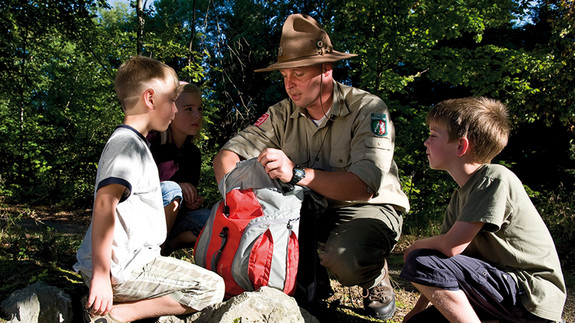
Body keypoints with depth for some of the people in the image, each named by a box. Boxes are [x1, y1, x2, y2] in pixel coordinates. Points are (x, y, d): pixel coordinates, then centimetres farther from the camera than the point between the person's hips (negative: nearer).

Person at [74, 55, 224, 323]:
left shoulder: (131, 142, 19)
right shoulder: (128, 143, -14)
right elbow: (104, 204, -27)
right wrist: (101, 276, -28)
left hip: (132, 259, 10)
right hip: (120, 270, -10)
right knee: (211, 288, -11)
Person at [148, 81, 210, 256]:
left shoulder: (193, 153, 7)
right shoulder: (150, 142, -12)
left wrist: (195, 200, -11)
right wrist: (176, 188, -25)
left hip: (168, 221, 5)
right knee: (171, 189, -33)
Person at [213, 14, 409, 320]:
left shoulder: (369, 109, -19)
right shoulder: (283, 114, -6)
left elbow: (365, 187, -30)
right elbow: (227, 155, -7)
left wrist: (297, 173, -43)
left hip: (369, 208, -4)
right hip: (310, 207, 5)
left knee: (346, 262, -35)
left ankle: (376, 276, 5)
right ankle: (309, 276, 6)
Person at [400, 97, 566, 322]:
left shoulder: (495, 179, -20)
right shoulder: (460, 196, 8)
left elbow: (450, 246, -26)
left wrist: (416, 247, -4)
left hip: (533, 295, -9)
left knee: (420, 263, -23)